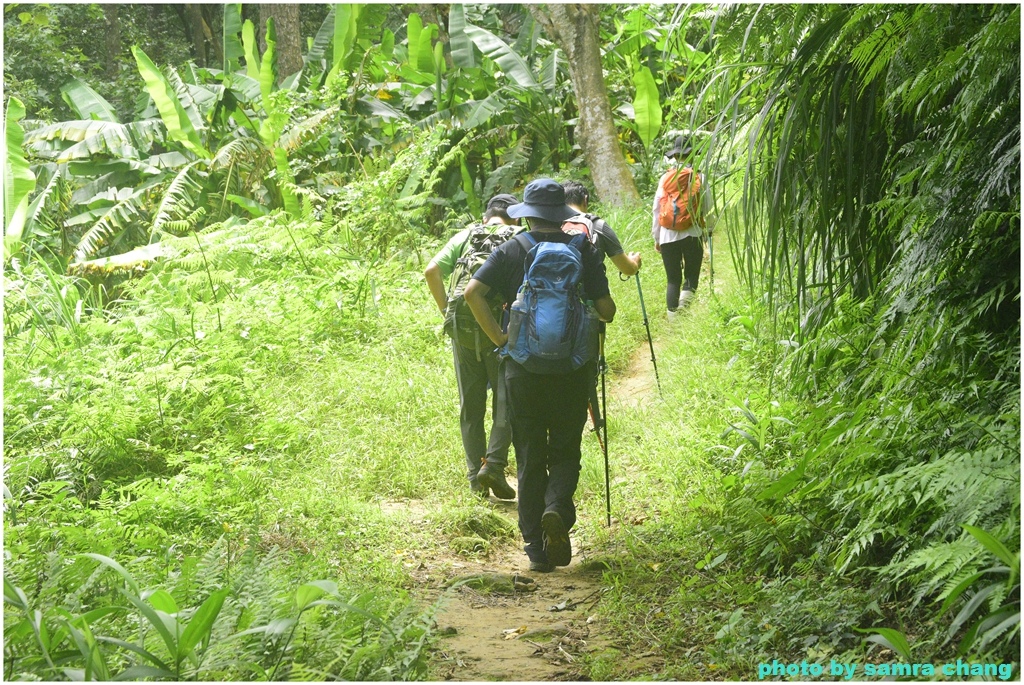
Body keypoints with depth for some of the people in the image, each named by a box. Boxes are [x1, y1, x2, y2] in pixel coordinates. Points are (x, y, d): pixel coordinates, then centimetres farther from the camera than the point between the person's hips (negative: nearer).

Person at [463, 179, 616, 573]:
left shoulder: (510, 252, 1)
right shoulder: (584, 251, 0)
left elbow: (472, 292, -11)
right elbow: (606, 309, -4)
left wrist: (498, 337, -4)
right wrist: (595, 319, 18)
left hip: (523, 367, 0)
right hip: (572, 367, 0)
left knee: (530, 458, 9)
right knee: (565, 450, 13)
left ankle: (536, 548, 9)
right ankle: (557, 507, -15)